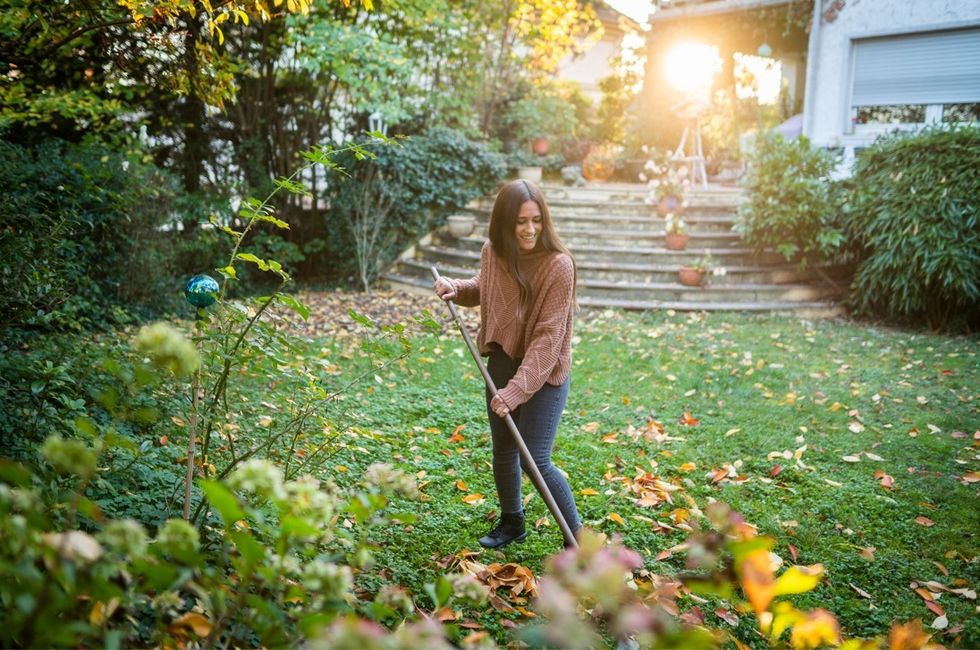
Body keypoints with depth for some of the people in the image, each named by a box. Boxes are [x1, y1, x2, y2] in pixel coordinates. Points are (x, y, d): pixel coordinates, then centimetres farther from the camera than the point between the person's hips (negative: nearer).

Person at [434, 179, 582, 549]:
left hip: (544, 371, -6)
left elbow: (548, 337, -24)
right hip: (502, 361, 6)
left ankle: (577, 537, 12)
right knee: (503, 451, 17)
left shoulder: (558, 265, -22)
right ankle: (512, 523, 40)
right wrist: (457, 289, -2)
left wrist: (516, 390, -28)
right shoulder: (493, 253, -4)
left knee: (536, 461, -8)